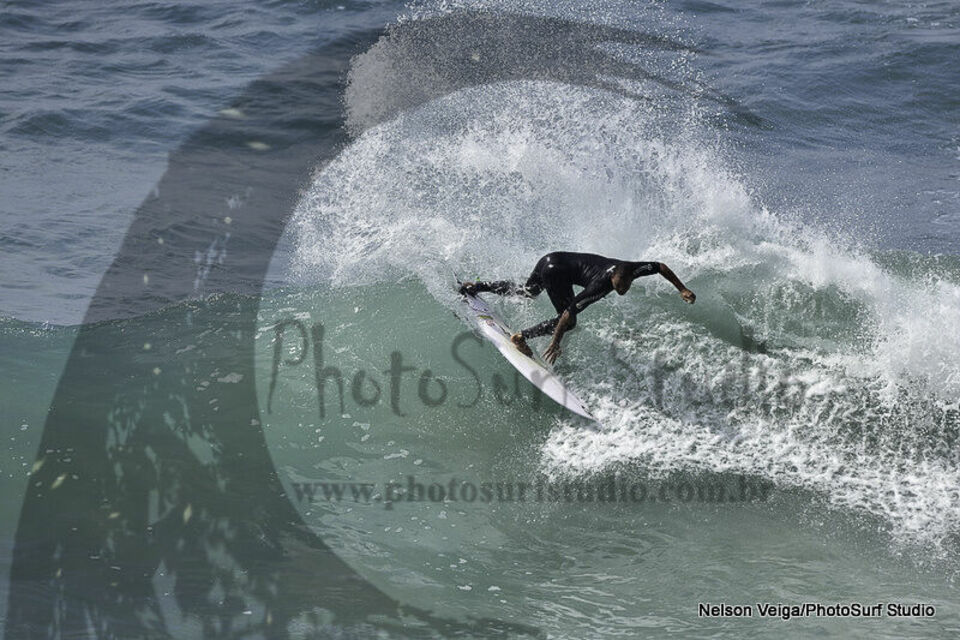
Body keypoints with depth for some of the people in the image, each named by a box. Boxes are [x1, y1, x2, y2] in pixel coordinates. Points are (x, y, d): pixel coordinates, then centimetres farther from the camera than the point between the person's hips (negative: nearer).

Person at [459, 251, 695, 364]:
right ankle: (520, 337, -5)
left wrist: (682, 289, -1)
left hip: (554, 259, 9)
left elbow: (661, 267, 5)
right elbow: (570, 312, -33)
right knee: (567, 321, -10)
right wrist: (555, 344, -34)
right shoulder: (602, 285, -29)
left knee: (527, 292, 32)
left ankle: (476, 287, 38)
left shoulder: (630, 270, -10)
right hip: (556, 271, -9)